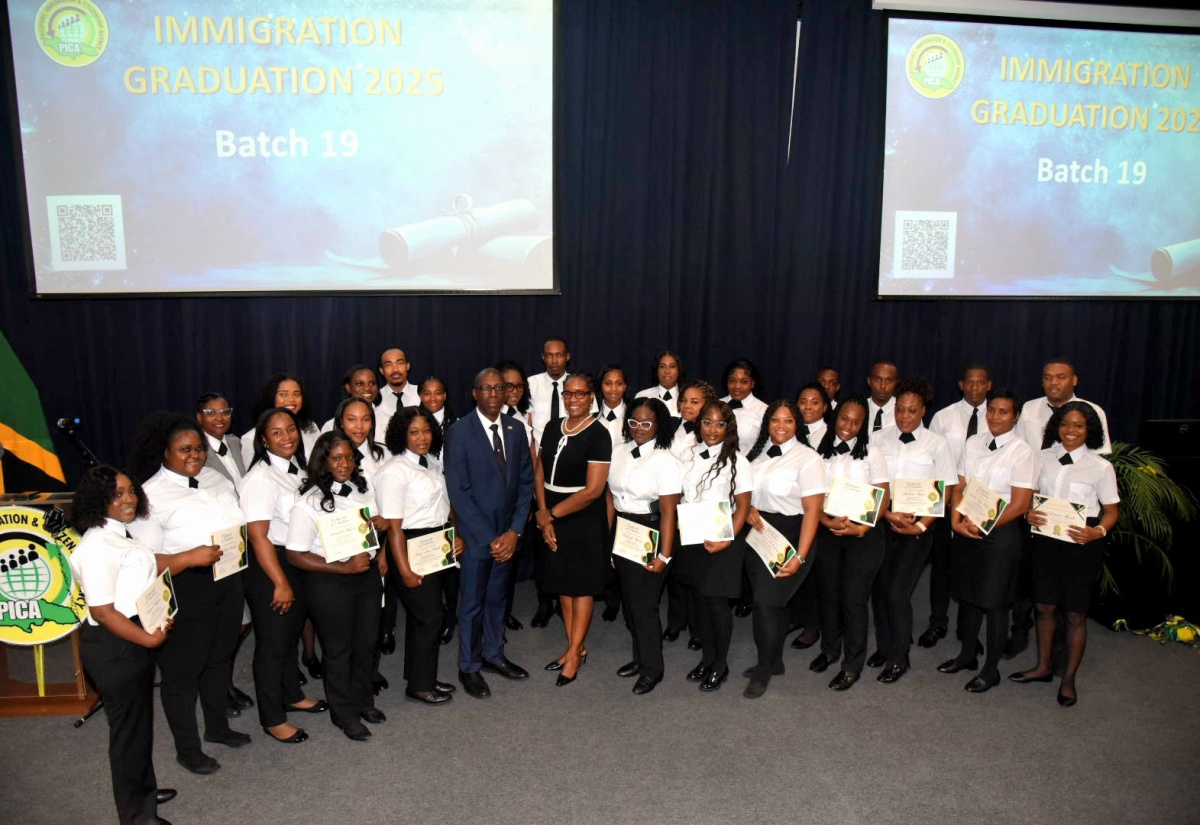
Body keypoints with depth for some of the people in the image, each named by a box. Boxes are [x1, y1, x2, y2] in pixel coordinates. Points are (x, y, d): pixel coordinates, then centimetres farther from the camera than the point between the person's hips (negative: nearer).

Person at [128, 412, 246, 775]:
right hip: (185, 591, -6)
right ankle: (187, 748, 27)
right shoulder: (150, 496, -14)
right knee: (182, 670, 9)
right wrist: (192, 557, -29)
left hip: (228, 581, 7)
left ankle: (217, 726, 43)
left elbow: (240, 520, 16)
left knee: (220, 659, 22)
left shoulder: (215, 478, 7)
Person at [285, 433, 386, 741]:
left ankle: (362, 699, 42)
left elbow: (380, 525, 20)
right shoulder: (309, 502, -17)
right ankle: (344, 713, 32)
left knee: (366, 643, 18)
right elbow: (295, 555, -17)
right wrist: (345, 567, -22)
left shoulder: (364, 488, 2)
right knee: (338, 649, 11)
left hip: (368, 575, 6)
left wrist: (381, 523, -4)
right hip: (328, 583, -5)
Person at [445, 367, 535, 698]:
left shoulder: (516, 429, 3)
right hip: (475, 532, -4)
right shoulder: (460, 431, -11)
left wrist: (514, 531, -6)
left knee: (497, 598, 18)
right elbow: (458, 491, -14)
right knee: (473, 603, 8)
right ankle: (469, 667, 24)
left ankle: (493, 655, 35)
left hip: (507, 533, 4)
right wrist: (489, 537, -16)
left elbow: (526, 482, 4)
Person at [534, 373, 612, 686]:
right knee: (562, 582, 12)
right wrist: (544, 514, -6)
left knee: (582, 585, 5)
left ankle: (574, 654, 17)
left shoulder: (598, 435, -13)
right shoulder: (552, 428, 6)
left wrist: (552, 513, -12)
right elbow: (539, 474, 7)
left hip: (584, 518, -6)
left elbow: (593, 490, -17)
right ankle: (575, 648, 26)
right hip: (552, 519, 6)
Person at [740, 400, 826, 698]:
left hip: (789, 537, -5)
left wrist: (800, 556, -19)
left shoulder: (807, 459, -11)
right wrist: (748, 510, -6)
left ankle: (763, 672, 11)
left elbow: (812, 510, -14)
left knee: (766, 602, -8)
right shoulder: (757, 453, 6)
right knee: (772, 602, 15)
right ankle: (774, 662, 34)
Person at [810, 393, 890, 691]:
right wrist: (829, 522, -13)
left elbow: (883, 498, -3)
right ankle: (830, 649, 33)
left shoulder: (871, 454, -1)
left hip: (863, 535, -2)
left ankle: (853, 664, 14)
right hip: (827, 531, 2)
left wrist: (860, 528, -14)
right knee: (828, 593, 11)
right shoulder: (820, 452, 2)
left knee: (853, 598, -2)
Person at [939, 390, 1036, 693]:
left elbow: (1020, 504, -14)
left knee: (994, 602, 5)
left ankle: (991, 668, 21)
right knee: (967, 594, 16)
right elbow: (959, 486, 7)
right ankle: (967, 654, 35)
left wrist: (982, 526, -15)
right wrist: (956, 521, -7)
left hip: (1001, 532, -5)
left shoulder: (1022, 452, -11)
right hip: (966, 530, 6)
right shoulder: (973, 443, 6)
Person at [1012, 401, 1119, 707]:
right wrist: (1029, 513, -11)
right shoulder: (1043, 457, 1)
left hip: (1082, 544, -3)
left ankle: (1068, 679, 24)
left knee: (1075, 614, 7)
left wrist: (1098, 532, -20)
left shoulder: (1101, 467, -8)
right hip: (1046, 540, 3)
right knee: (1044, 606, 15)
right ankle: (1043, 667, 34)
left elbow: (1112, 510, -2)